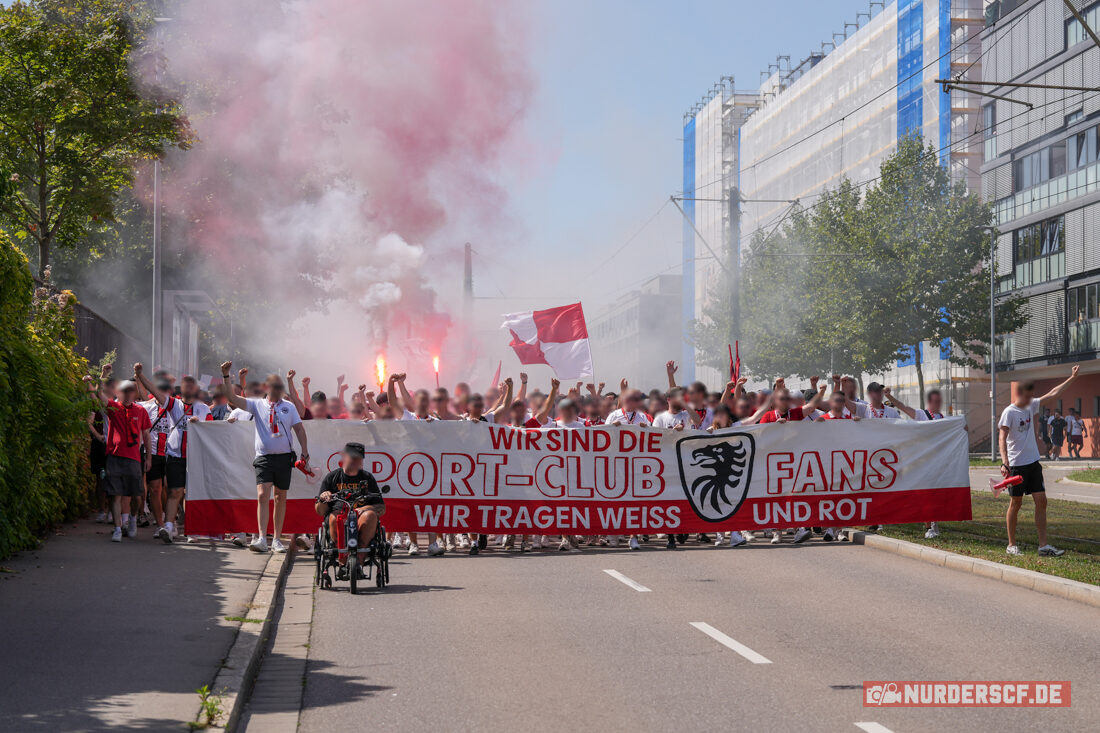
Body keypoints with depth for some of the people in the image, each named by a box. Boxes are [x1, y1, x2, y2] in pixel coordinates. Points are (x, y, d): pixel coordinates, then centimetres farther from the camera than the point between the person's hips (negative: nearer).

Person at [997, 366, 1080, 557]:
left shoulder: (1031, 406, 9)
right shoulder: (1009, 412, -12)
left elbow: (1052, 394, 20)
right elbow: (1002, 438, -19)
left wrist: (1072, 378, 22)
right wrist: (1005, 463, -30)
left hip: (1033, 462, 7)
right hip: (1016, 465, -7)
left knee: (1041, 501, 1)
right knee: (1015, 504, 1)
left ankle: (1044, 545, 3)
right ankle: (1011, 545, 11)